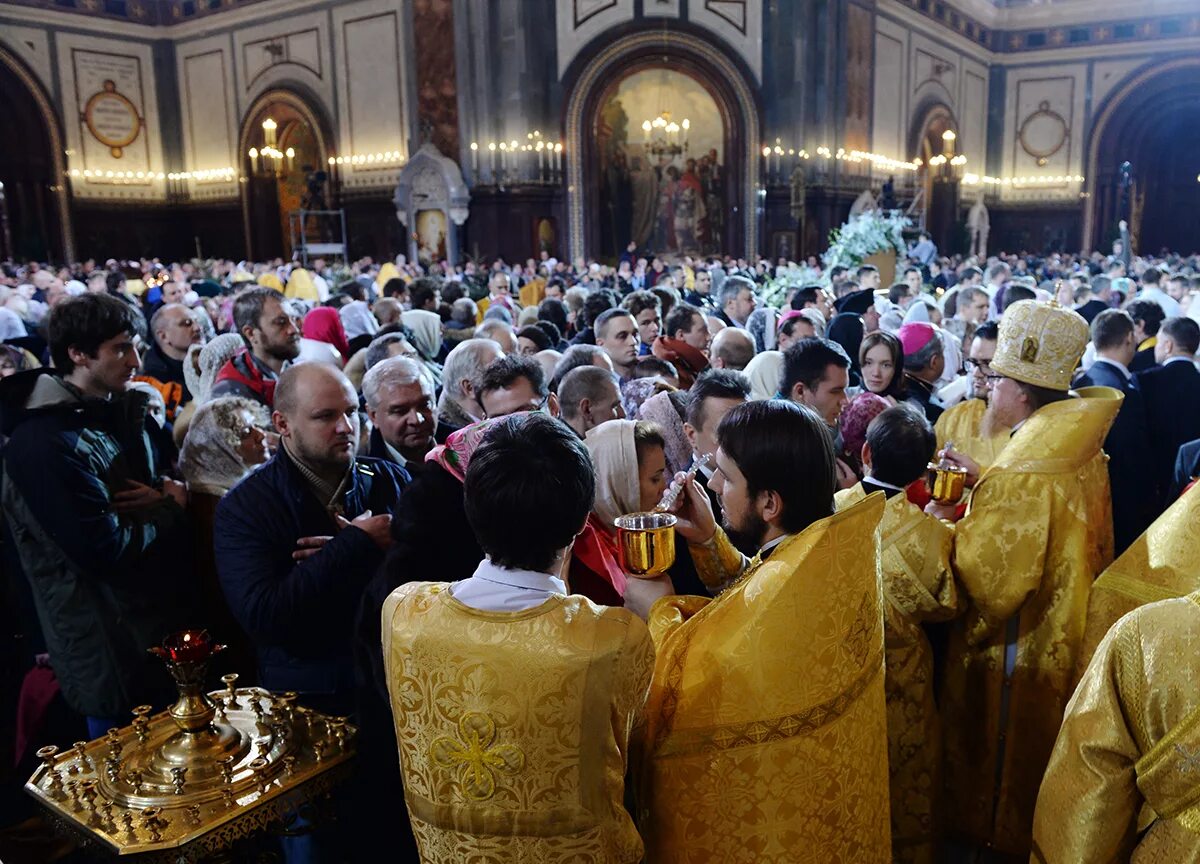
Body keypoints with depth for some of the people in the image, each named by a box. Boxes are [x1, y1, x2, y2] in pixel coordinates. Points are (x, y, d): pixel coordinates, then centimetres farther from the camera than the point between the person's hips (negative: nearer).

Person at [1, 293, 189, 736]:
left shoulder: (117, 410, 4)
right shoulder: (41, 442, -24)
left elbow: (150, 483, 15)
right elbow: (106, 551, -27)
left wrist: (165, 495, -10)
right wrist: (172, 509, -11)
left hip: (157, 616, 8)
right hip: (110, 645, -8)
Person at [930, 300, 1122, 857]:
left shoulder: (1025, 472, -28)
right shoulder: (1083, 453, -1)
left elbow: (989, 580, -28)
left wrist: (944, 526, -13)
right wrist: (984, 486, 6)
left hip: (1013, 663, -8)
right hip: (1064, 641, 8)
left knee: (993, 777, 12)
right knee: (1038, 769, 26)